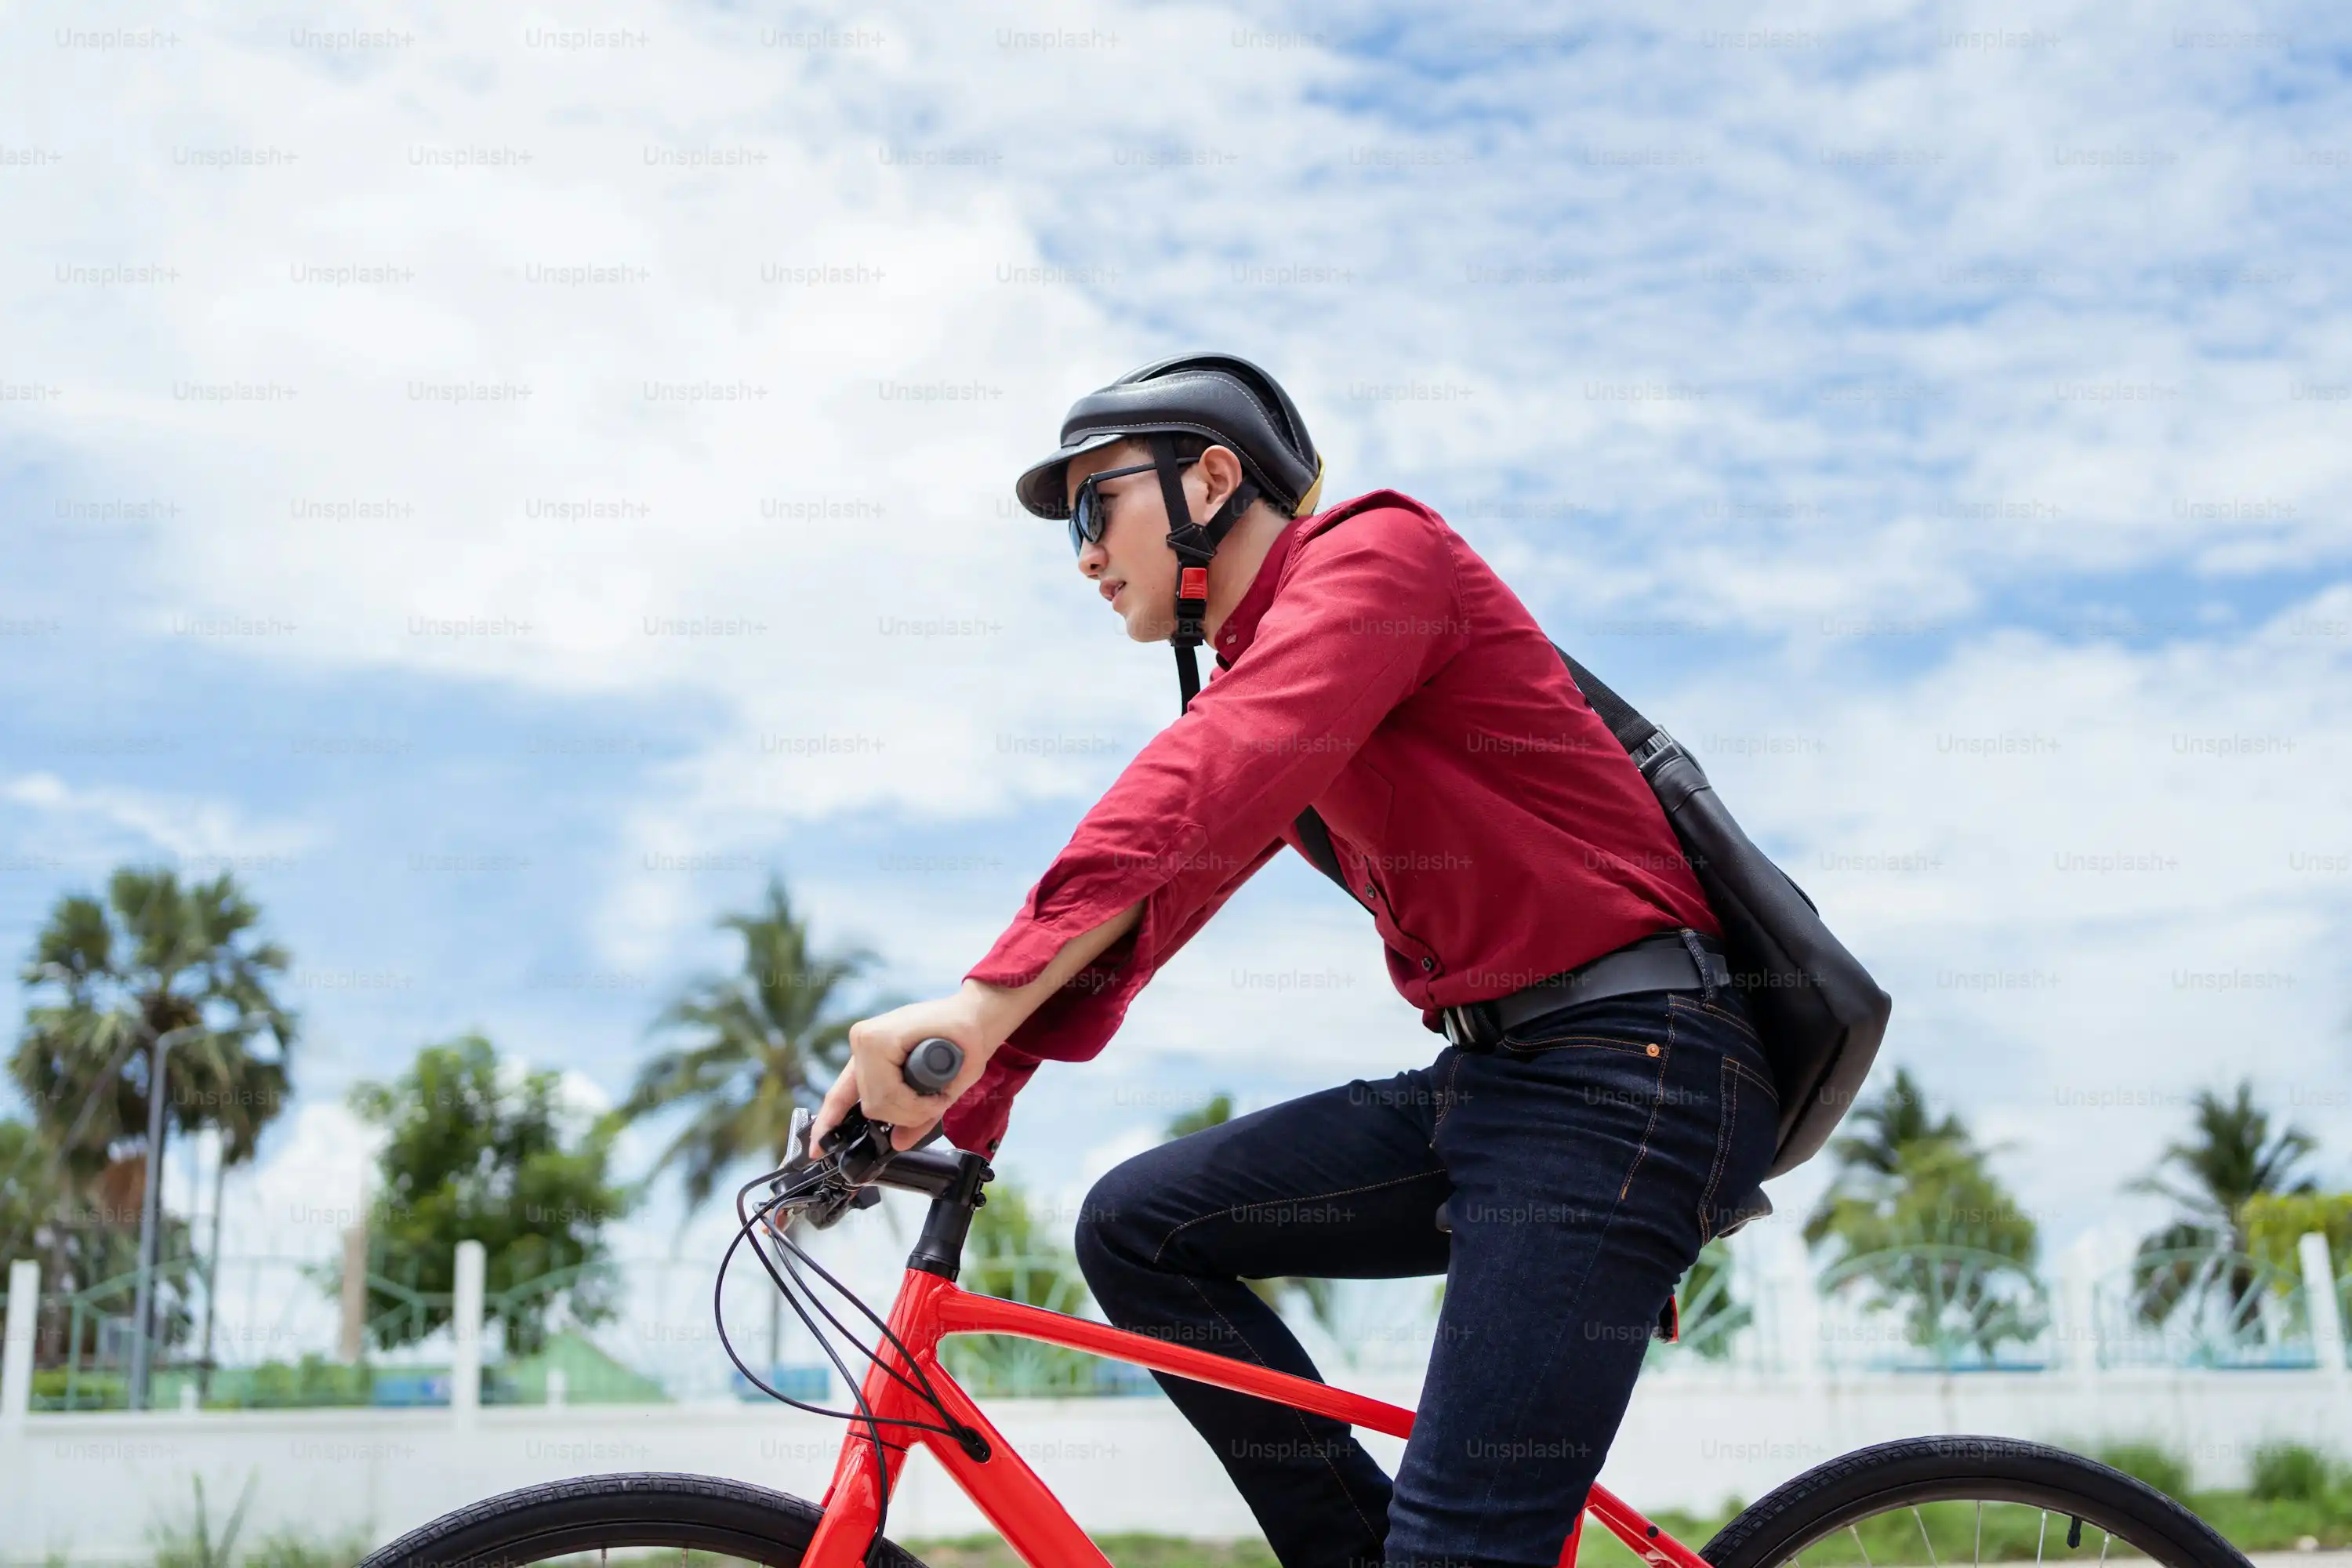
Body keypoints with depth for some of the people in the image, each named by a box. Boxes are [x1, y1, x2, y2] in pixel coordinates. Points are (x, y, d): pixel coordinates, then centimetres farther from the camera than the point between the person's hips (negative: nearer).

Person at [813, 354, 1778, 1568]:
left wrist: (984, 1002, -35)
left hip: (1622, 1070, -9)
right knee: (1137, 1226, 3)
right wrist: (964, 1091, 4)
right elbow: (1144, 900, 14)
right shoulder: (1254, 678, 20)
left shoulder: (1374, 549, -8)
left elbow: (1209, 780, -25)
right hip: (1487, 1068, 9)